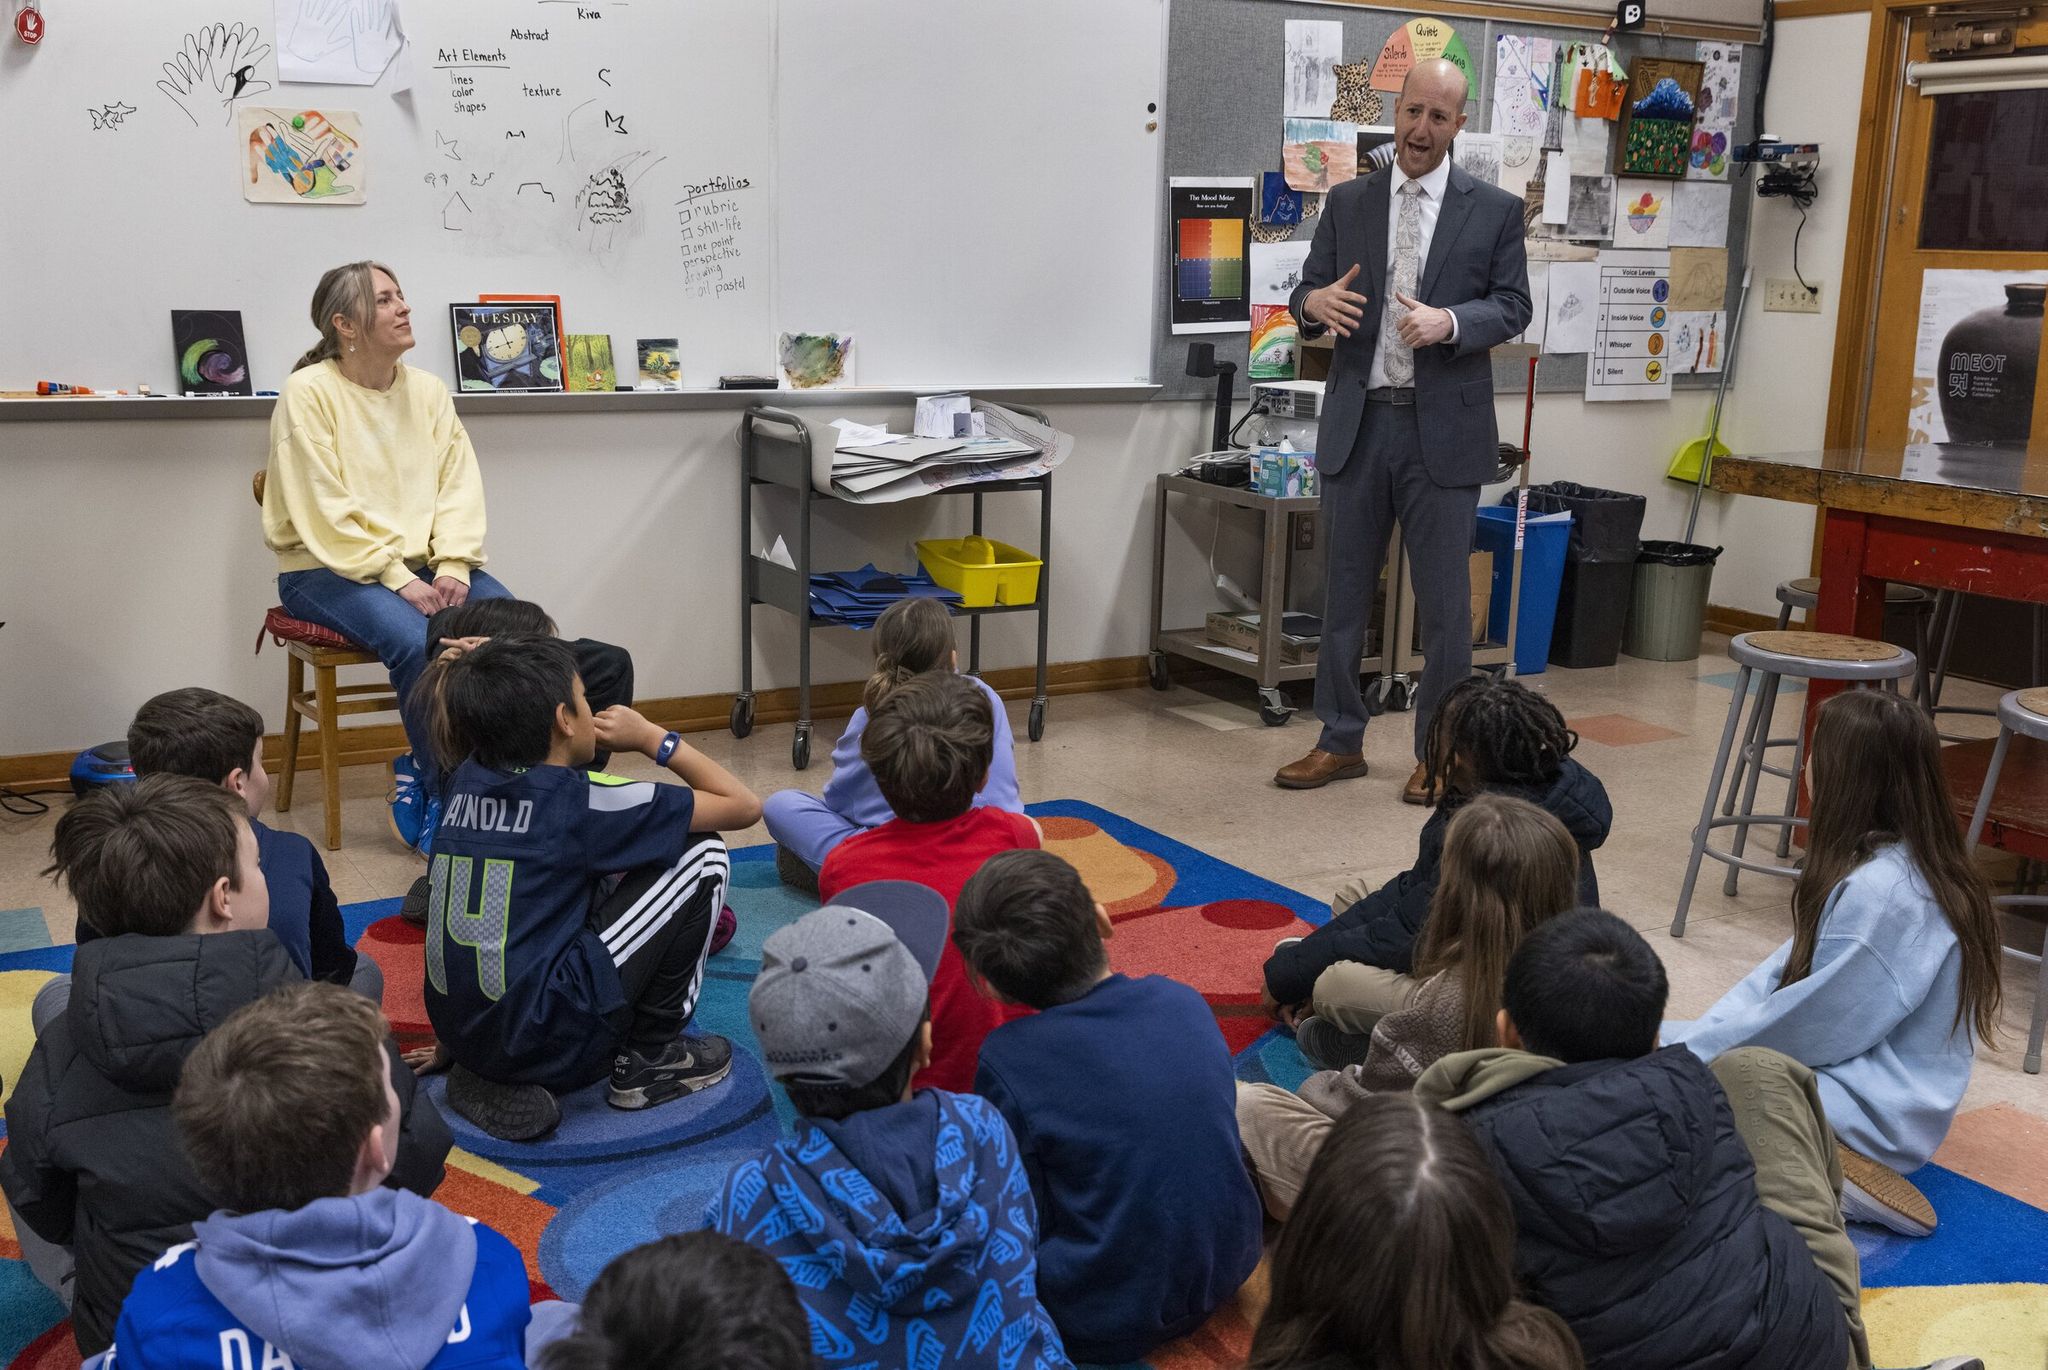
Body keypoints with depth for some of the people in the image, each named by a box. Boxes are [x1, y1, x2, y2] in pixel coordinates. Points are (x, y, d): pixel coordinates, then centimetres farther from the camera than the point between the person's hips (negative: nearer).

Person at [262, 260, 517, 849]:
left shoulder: (428, 390, 9)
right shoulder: (309, 392, -8)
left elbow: (459, 485, 4)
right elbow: (325, 513, -14)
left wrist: (451, 567, -13)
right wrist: (398, 579, -20)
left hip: (422, 563, 5)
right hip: (327, 570, -5)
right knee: (418, 642, -33)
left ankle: (417, 777, -5)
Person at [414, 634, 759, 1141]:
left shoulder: (467, 781, 6)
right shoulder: (584, 800, -11)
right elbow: (744, 805, -5)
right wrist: (650, 738, 5)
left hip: (461, 1035, 7)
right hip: (552, 1043, -7)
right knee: (703, 856, 2)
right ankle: (649, 1059, 8)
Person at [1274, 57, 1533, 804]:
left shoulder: (1494, 209, 1)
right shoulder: (1347, 202, 8)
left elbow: (1512, 306, -1)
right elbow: (1309, 294, 7)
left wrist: (1450, 321, -20)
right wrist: (1315, 302, -18)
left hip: (1443, 428, -2)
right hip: (1357, 423, 3)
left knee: (1443, 598, 4)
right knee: (1343, 589, 9)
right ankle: (1341, 741, 22)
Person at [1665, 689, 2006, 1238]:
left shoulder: (1879, 891, -27)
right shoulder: (1918, 865, 4)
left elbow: (1808, 1024, -21)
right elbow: (1790, 966, 6)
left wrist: (1691, 1051, -8)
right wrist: (1696, 1037, -2)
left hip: (1873, 1108, -10)